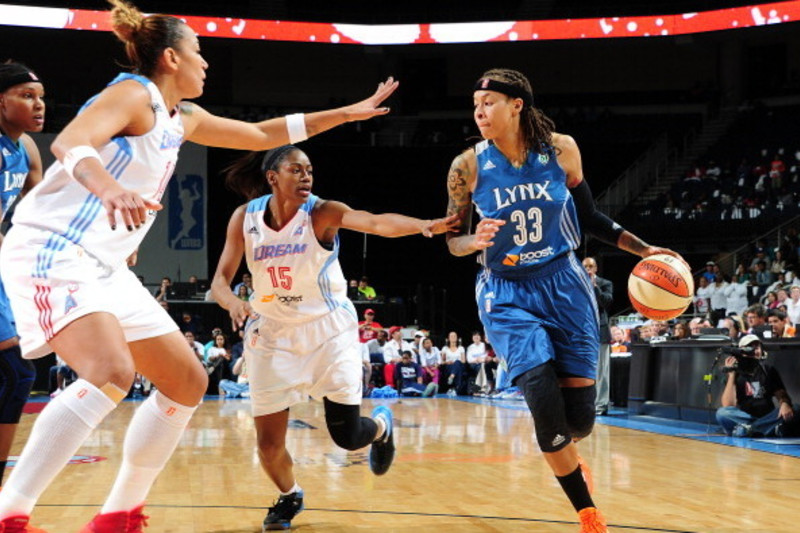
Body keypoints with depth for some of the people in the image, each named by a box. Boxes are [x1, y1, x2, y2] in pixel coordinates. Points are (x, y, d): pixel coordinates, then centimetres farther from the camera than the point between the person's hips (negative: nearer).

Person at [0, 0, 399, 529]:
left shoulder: (183, 118, 18)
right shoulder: (134, 93, -9)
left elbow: (263, 134, 31)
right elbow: (69, 144, -28)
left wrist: (348, 112, 33)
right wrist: (109, 187, -49)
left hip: (104, 267, 10)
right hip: (52, 251, -10)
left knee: (188, 381, 10)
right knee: (112, 372, -32)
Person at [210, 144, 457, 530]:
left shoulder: (321, 212, -18)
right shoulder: (245, 217, -10)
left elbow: (377, 223, -35)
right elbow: (220, 279, -5)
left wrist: (425, 225, -55)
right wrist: (233, 302, -29)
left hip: (328, 327, -2)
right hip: (273, 332, 2)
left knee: (347, 436, -3)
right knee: (269, 443, -2)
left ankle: (382, 426, 35)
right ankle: (289, 496, 31)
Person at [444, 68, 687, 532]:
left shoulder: (560, 149, -6)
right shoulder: (468, 167, -9)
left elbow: (588, 216, 8)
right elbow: (453, 241, 0)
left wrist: (645, 250, 4)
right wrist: (477, 240, -22)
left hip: (564, 285, 1)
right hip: (508, 293, -1)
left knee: (580, 415, 0)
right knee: (543, 396, -19)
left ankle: (567, 460, 40)